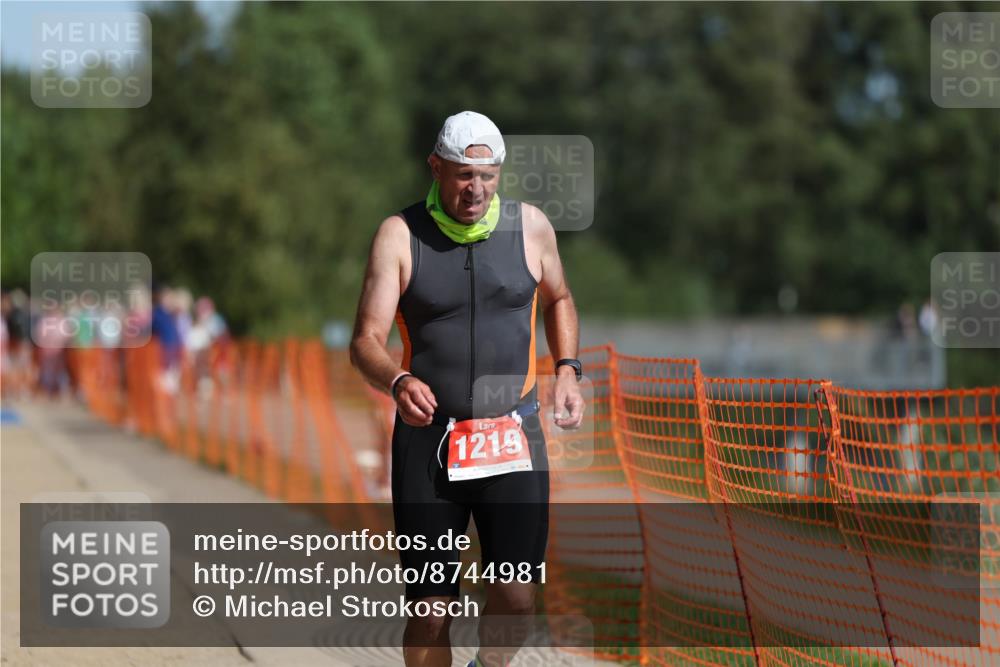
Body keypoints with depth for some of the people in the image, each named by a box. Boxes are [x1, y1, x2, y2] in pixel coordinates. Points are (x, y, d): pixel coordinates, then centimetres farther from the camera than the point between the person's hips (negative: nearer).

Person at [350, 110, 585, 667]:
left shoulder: (530, 225, 3)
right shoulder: (401, 234, -4)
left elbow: (558, 300, 23)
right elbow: (366, 340, -8)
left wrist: (567, 371, 6)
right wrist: (397, 382, -29)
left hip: (512, 434, 1)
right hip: (428, 435, -1)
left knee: (517, 598, -7)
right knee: (431, 610, -2)